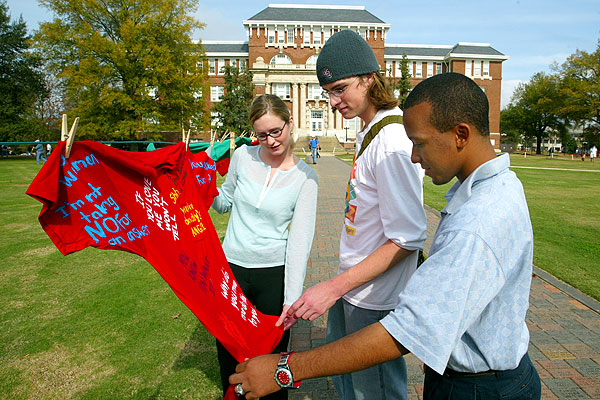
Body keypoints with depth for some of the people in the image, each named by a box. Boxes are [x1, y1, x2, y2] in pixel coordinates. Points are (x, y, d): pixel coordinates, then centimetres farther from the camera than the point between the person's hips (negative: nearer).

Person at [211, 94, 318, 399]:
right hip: (230, 266, 3)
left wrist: (292, 298, -19)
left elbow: (300, 239, -13)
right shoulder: (243, 156, -2)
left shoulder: (305, 177, -8)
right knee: (229, 353, 18)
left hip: (275, 272, -2)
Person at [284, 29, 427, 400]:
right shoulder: (368, 132, 6)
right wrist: (337, 286, 14)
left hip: (375, 299, -9)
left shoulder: (393, 142, -24)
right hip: (350, 285, 9)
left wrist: (333, 288, -26)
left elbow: (407, 240, -25)